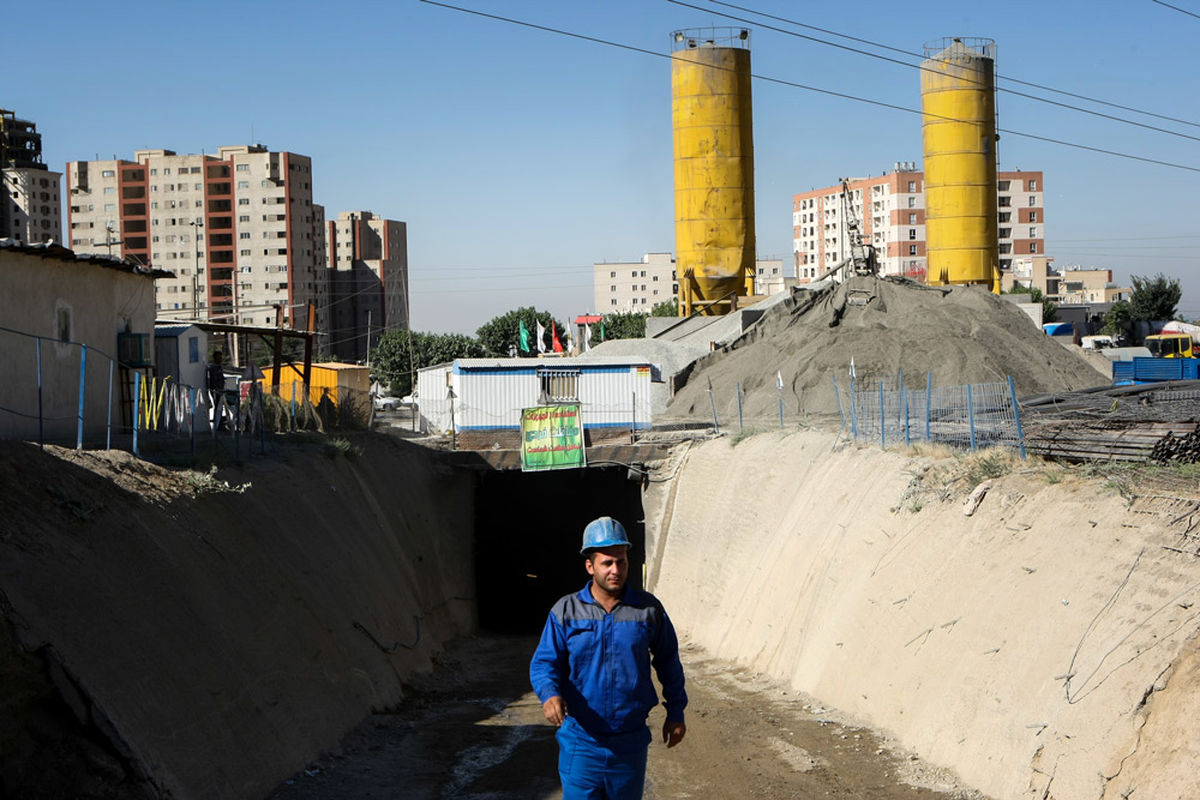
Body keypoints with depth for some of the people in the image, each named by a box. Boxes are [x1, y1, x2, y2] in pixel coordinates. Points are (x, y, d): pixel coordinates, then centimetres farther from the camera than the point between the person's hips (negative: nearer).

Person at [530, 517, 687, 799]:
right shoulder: (565, 611, -3)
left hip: (630, 743, 1)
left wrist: (676, 712, 14)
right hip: (580, 742, -1)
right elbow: (544, 663, -3)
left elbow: (668, 661, 12)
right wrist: (549, 694, -24)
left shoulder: (649, 609, 1)